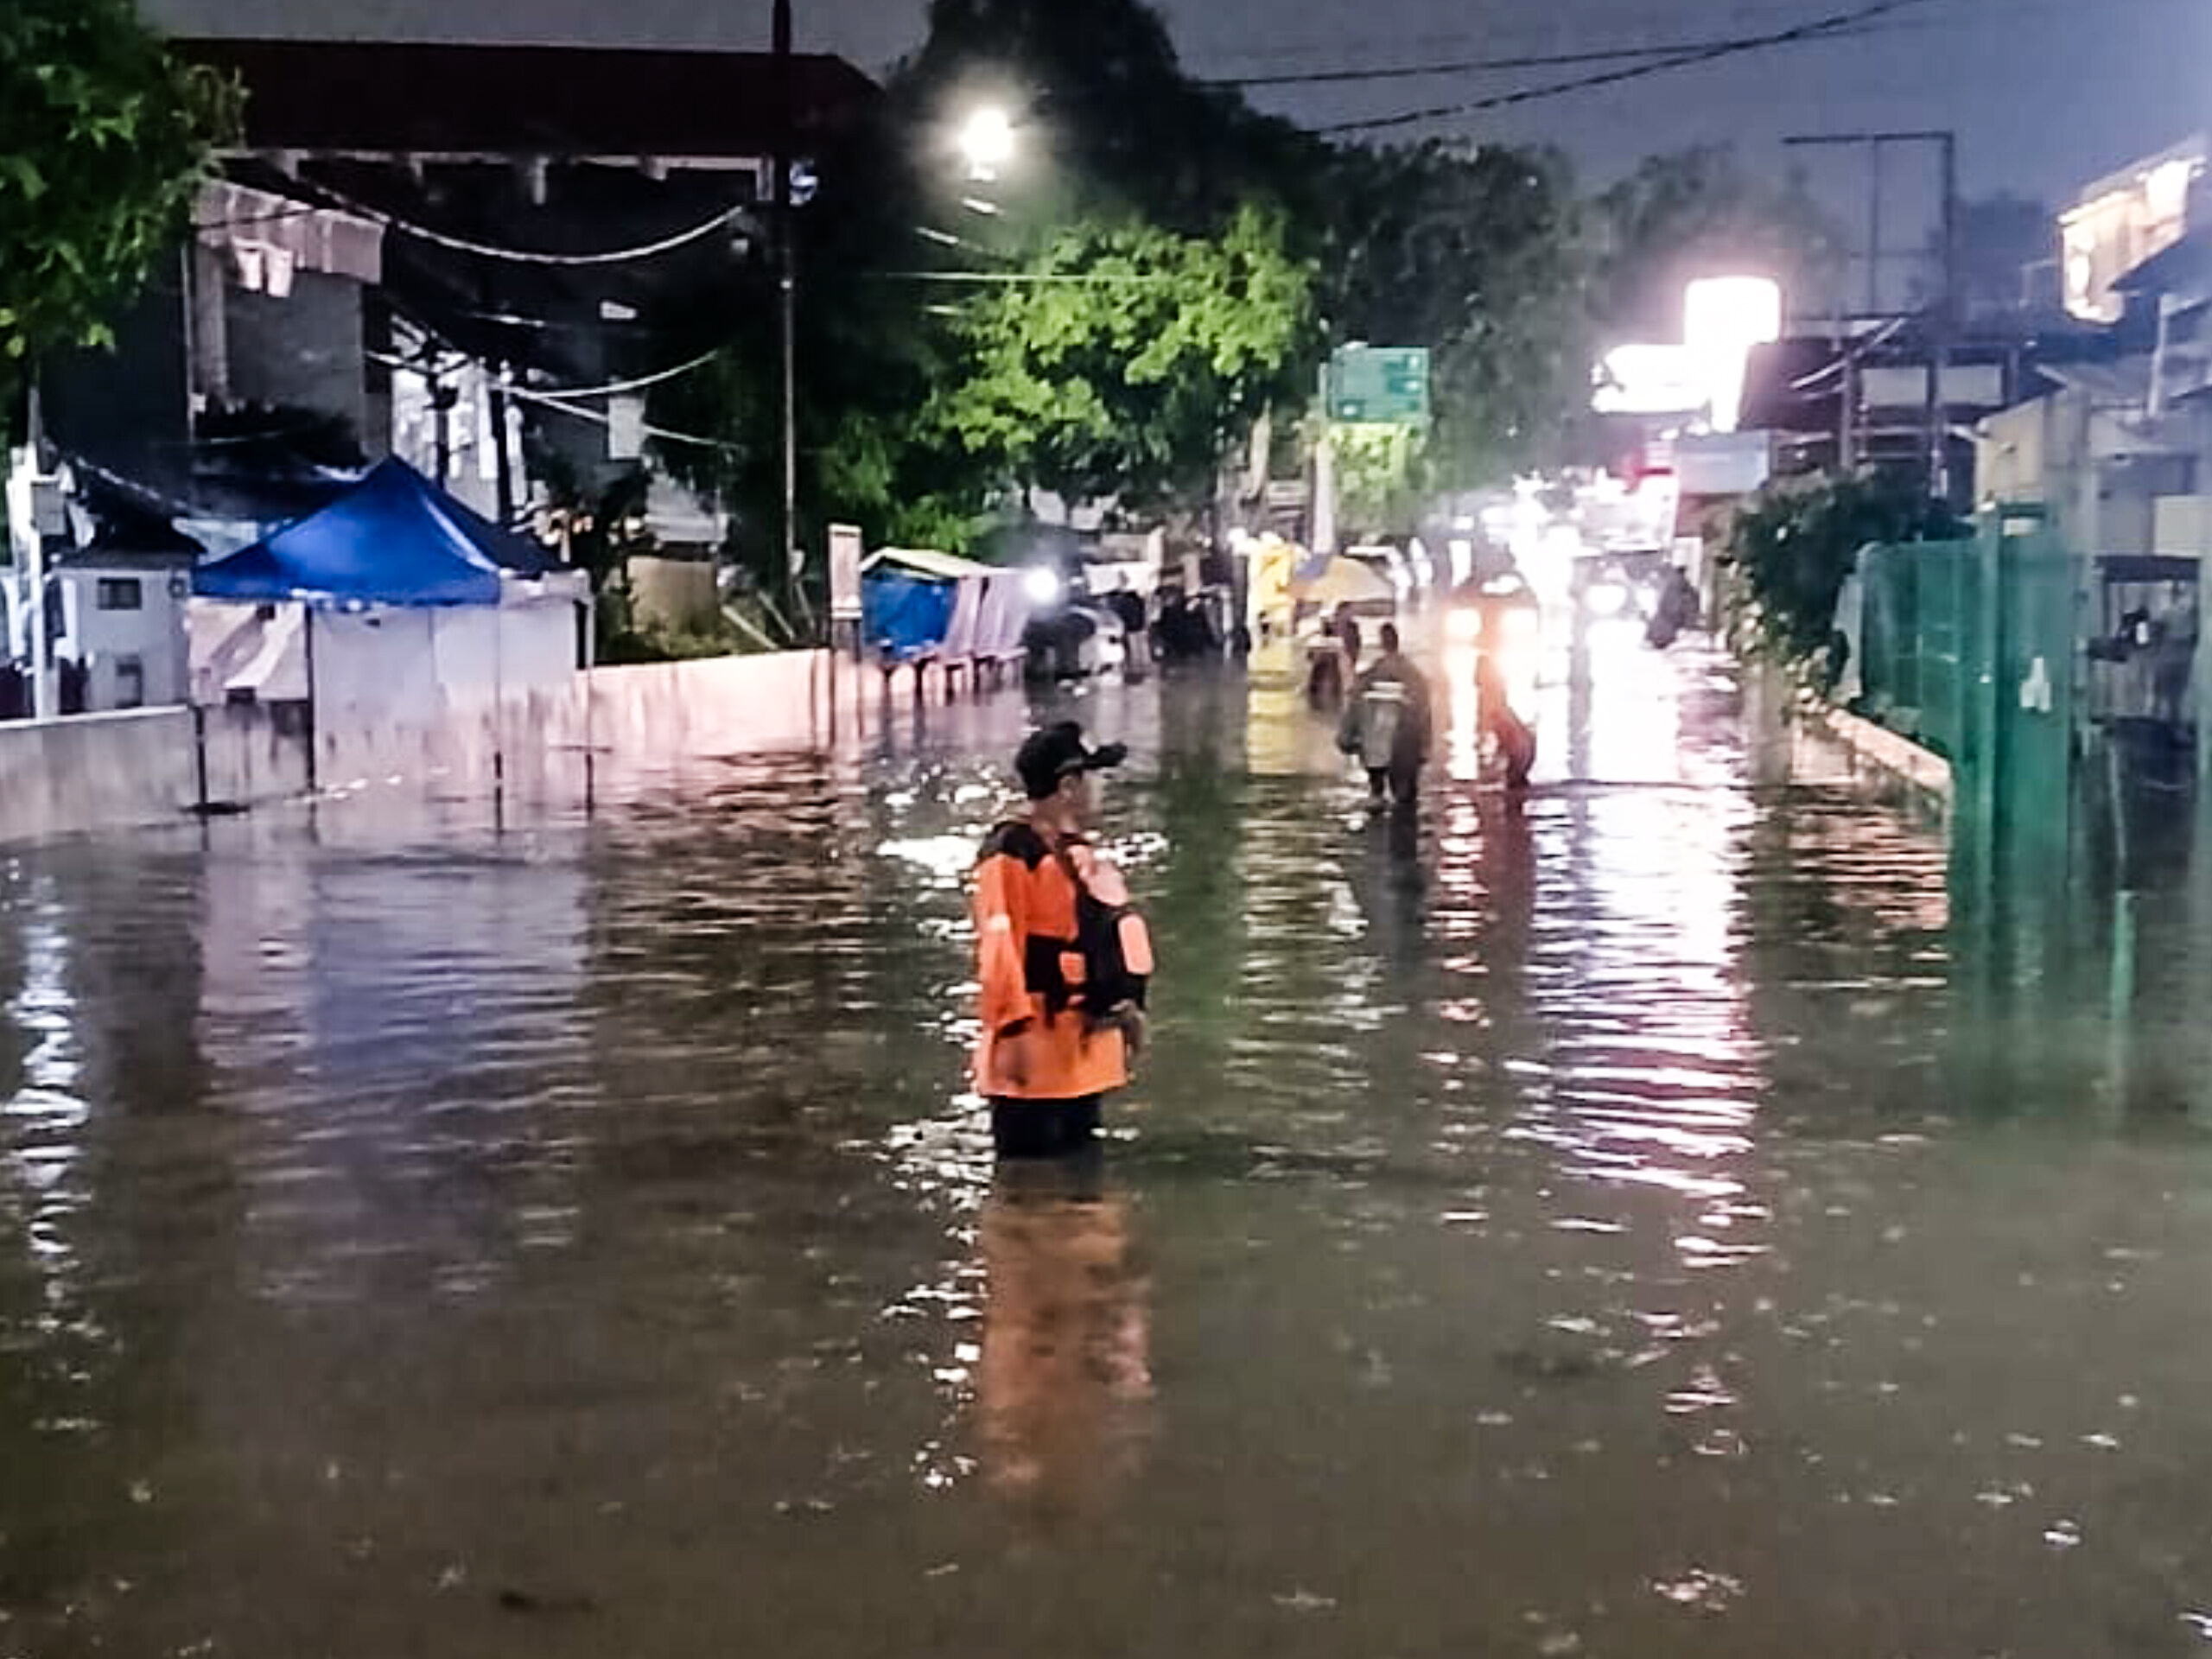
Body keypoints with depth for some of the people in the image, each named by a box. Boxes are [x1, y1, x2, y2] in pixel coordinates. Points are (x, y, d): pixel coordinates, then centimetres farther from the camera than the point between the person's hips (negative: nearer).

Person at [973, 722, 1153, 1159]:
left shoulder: (1078, 852, 15)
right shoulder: (1012, 854, -15)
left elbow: (1111, 937, 22)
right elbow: (999, 948, -20)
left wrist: (1127, 1007, 21)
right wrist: (1013, 1030, -24)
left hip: (1087, 1045, 10)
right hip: (1039, 1048, -10)